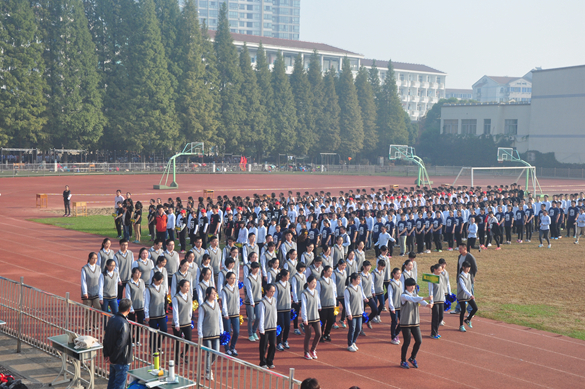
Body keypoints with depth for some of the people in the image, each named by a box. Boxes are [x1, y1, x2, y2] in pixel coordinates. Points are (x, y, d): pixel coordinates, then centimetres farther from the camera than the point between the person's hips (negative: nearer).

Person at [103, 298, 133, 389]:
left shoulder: (112, 319, 0)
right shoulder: (124, 324, -25)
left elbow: (106, 338, 7)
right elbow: (120, 344, -25)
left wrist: (106, 354, 10)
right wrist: (112, 358, -13)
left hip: (113, 361, 8)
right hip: (121, 361, -8)